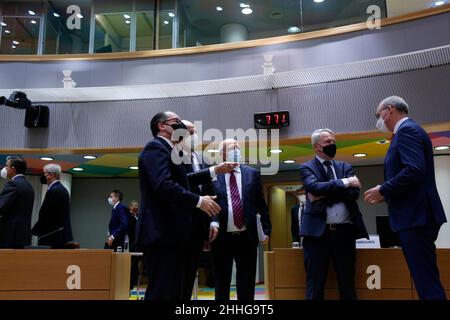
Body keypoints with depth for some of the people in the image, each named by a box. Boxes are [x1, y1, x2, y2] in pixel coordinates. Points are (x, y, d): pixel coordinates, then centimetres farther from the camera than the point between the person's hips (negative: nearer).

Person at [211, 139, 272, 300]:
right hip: (222, 237, -2)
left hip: (247, 237, 2)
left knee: (247, 284, 10)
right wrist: (212, 223, -21)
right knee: (221, 283, 10)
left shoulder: (252, 173, 8)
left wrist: (266, 228, 3)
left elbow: (261, 204, 9)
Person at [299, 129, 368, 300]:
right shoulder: (307, 168, 5)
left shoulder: (345, 167, 15)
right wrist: (344, 182, -11)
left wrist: (325, 195, -10)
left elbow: (354, 192, -2)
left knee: (347, 283, 9)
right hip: (318, 231, -3)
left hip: (344, 232, 4)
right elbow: (315, 187, -16)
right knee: (315, 284, 2)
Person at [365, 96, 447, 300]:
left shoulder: (407, 130, -10)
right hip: (416, 216, 10)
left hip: (415, 217, -10)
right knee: (426, 279, 12)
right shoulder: (407, 131, 21)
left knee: (426, 281, -8)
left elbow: (414, 170, -23)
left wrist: (383, 190, -13)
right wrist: (386, 194, 15)